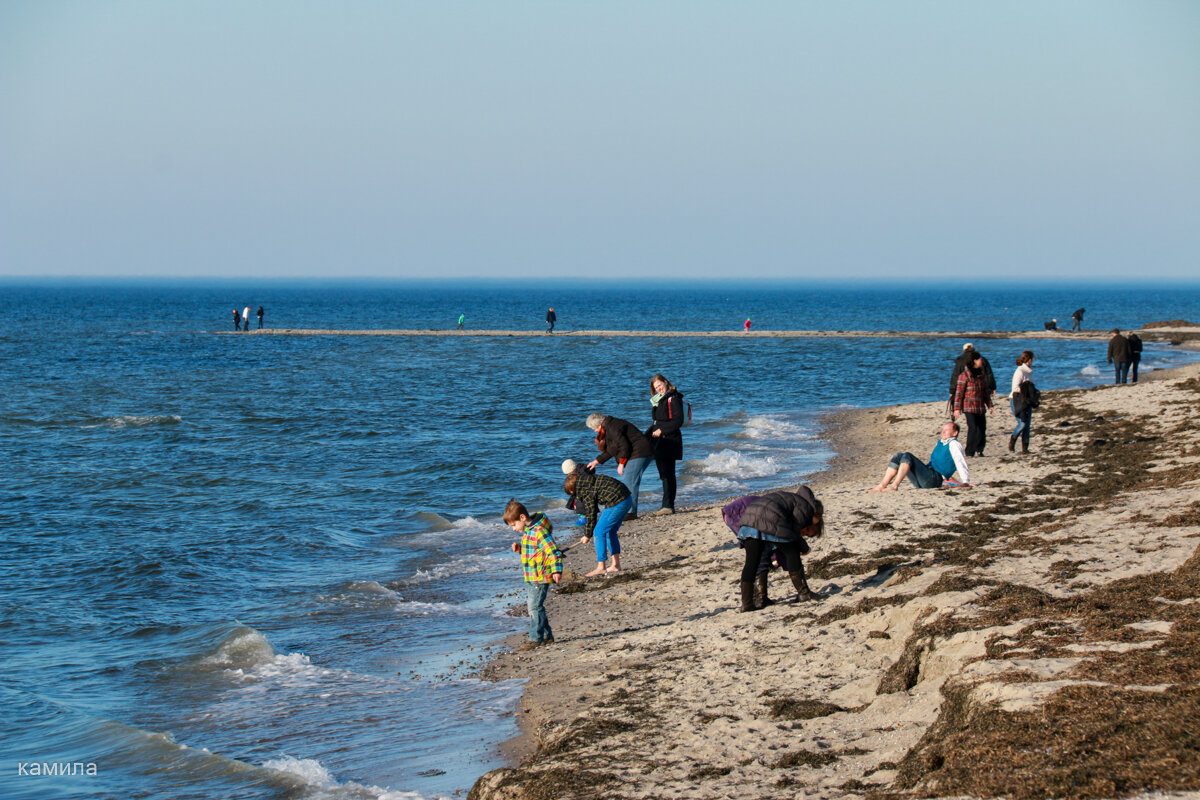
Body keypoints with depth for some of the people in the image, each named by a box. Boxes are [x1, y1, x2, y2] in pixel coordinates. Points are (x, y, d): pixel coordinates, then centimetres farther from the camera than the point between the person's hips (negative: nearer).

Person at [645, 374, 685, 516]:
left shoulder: (673, 399, -9)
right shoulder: (658, 400, 19)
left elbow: (678, 421, -15)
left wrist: (661, 431, -17)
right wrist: (647, 434, 9)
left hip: (670, 440, -9)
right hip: (659, 442, 9)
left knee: (668, 474, -9)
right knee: (663, 475, 9)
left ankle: (669, 506, -9)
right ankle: (667, 505, 12)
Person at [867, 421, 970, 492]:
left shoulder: (954, 445, 0)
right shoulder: (940, 442, 27)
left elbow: (960, 463, -9)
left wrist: (966, 482, -17)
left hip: (934, 479, -9)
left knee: (907, 456, -24)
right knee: (898, 456, -2)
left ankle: (894, 486, -36)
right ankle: (882, 485, -17)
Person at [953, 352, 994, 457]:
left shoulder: (980, 374, 15)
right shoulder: (964, 375, -7)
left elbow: (986, 391, 22)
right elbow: (959, 392, -8)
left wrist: (990, 405, 16)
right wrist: (957, 408, -12)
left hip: (980, 407, 7)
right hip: (969, 407, -7)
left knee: (982, 429, 2)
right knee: (973, 429, -11)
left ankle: (979, 450, 13)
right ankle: (969, 452, -4)